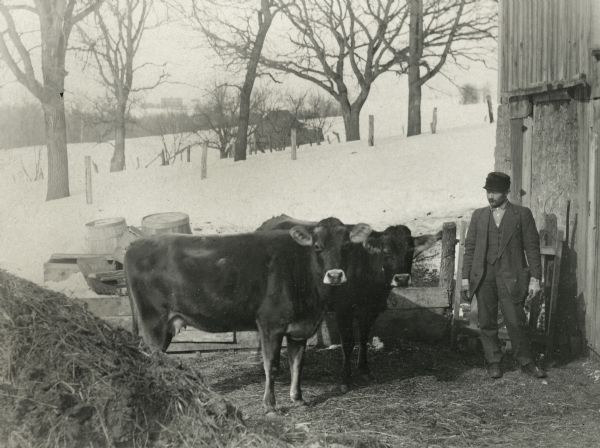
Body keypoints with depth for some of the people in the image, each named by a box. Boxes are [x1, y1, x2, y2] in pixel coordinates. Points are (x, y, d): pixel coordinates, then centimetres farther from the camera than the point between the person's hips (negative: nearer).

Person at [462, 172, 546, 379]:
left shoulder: (522, 214, 4)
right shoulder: (478, 215, 12)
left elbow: (532, 247, 2)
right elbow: (470, 247, 13)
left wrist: (535, 278, -4)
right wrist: (466, 277, 6)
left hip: (510, 276, -3)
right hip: (483, 276, 3)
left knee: (516, 321, -5)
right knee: (487, 323, 5)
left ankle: (526, 363, 9)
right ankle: (493, 363, 16)